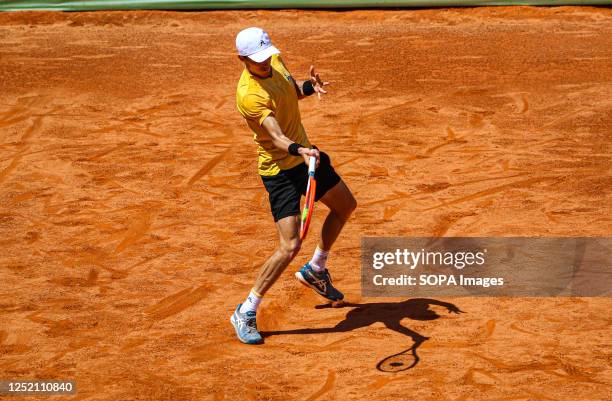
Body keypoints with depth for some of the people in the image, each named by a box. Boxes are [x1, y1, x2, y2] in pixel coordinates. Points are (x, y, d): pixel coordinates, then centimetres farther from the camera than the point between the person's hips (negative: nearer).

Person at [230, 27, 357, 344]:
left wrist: (310, 86, -7)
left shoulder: (275, 61, -5)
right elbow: (276, 136, -39)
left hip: (305, 155, 9)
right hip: (280, 170, -9)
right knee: (290, 246, -16)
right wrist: (298, 150, -59)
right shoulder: (249, 95, -30)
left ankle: (315, 270, 42)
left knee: (345, 205, 25)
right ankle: (246, 312, -3)